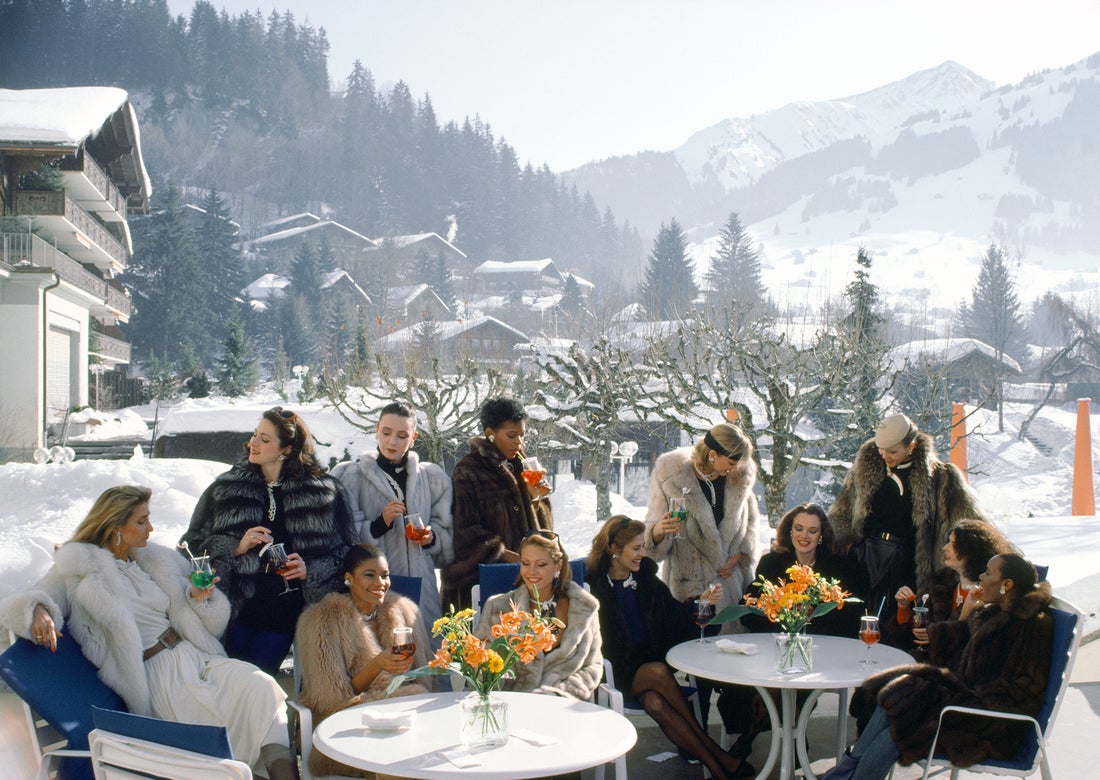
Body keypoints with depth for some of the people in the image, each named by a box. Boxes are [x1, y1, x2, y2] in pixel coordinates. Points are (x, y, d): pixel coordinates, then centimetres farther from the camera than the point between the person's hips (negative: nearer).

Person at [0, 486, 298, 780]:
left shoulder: (156, 559, 19)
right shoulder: (79, 568, 5)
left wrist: (199, 597, 0)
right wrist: (38, 609, -25)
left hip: (194, 654, 5)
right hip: (156, 671, -5)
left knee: (260, 686, -24)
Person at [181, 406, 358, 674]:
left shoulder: (324, 492, 3)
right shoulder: (225, 488, 7)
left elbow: (346, 551, 6)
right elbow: (192, 544, 6)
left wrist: (310, 571, -9)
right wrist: (235, 548, -10)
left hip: (283, 616, -1)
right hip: (235, 610, 1)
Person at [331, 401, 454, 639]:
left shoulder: (431, 477, 13)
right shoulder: (351, 475, 5)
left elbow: (447, 532, 15)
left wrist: (432, 537, -5)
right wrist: (378, 525, -16)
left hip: (420, 587, 2)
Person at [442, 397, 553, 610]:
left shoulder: (520, 468, 14)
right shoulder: (468, 472, -5)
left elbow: (540, 524, 16)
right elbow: (465, 529, -9)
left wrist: (535, 498, -3)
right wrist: (502, 553, -16)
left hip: (522, 567, 5)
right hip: (482, 574, -5)